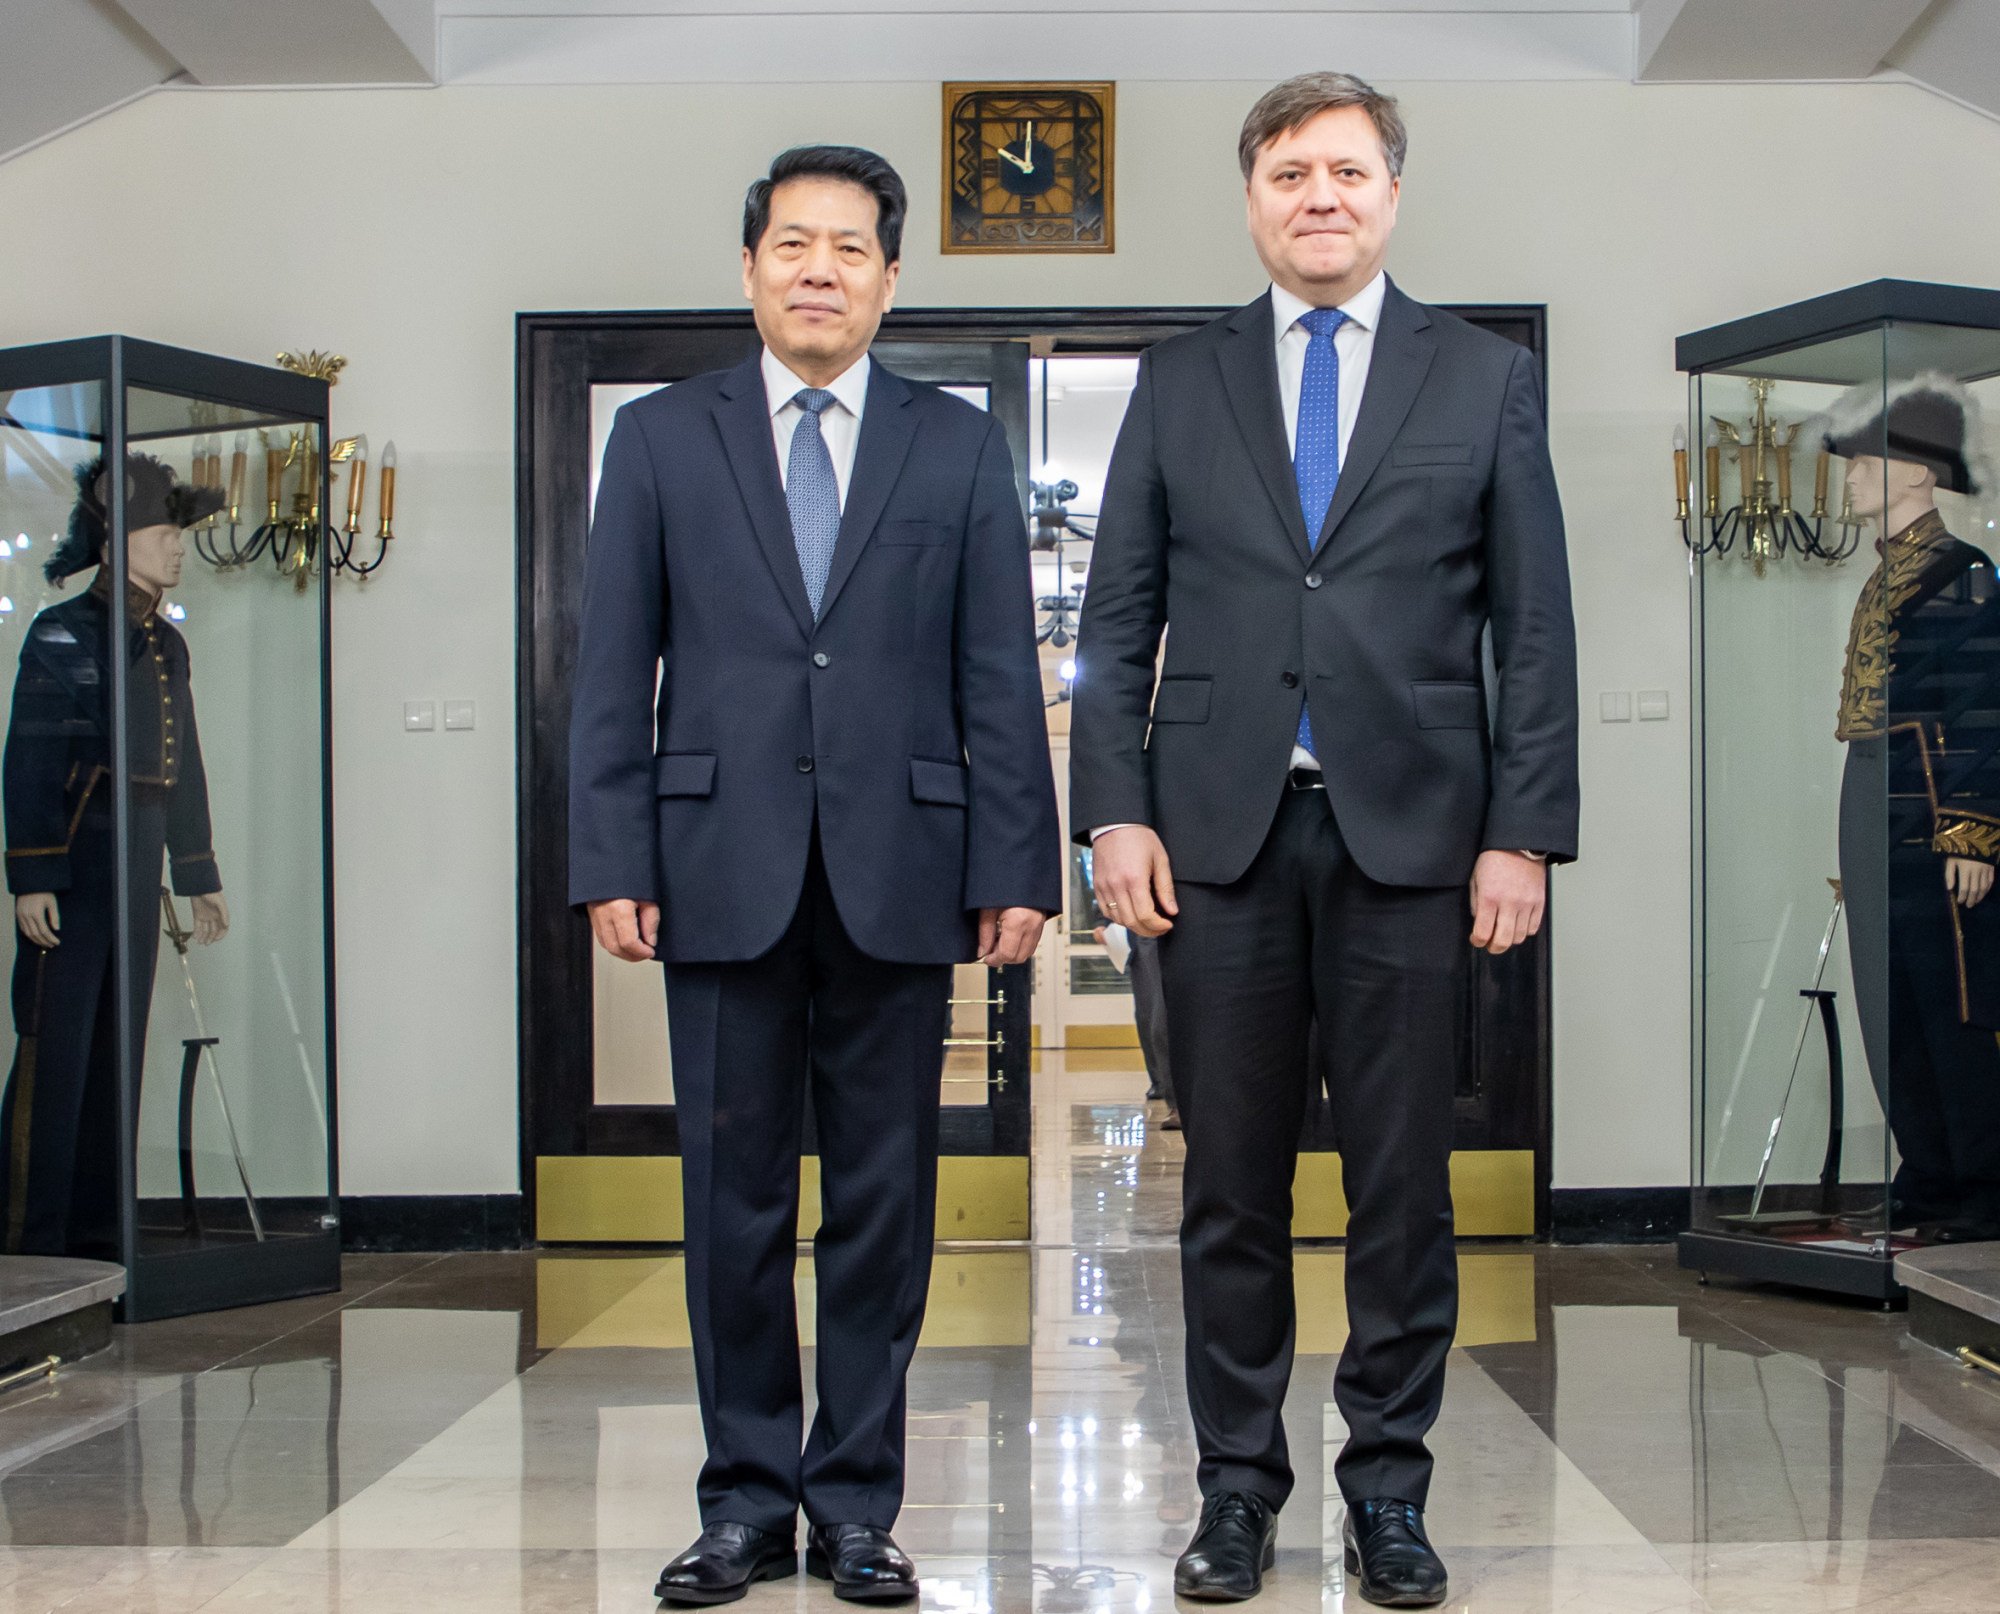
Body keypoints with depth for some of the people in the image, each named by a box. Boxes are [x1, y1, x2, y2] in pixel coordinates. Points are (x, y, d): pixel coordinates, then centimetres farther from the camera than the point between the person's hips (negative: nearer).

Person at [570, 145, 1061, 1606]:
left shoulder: (960, 447, 9)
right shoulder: (661, 438, 9)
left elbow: (1000, 675, 5)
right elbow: (615, 671, 5)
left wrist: (1017, 868, -2)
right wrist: (614, 864, -3)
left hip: (897, 870, 0)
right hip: (724, 872, 0)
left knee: (884, 1197, 5)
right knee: (735, 1198, 5)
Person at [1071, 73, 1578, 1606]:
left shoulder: (1489, 379, 8)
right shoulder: (1178, 382, 11)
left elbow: (1535, 629, 4)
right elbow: (1120, 620, 8)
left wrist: (1524, 833, -3)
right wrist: (1115, 808, -2)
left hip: (1411, 834, -1)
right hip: (1222, 834, 1)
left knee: (1404, 1181, 4)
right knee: (1232, 1180, 6)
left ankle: (1389, 1486, 18)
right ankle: (1239, 1482, 19)